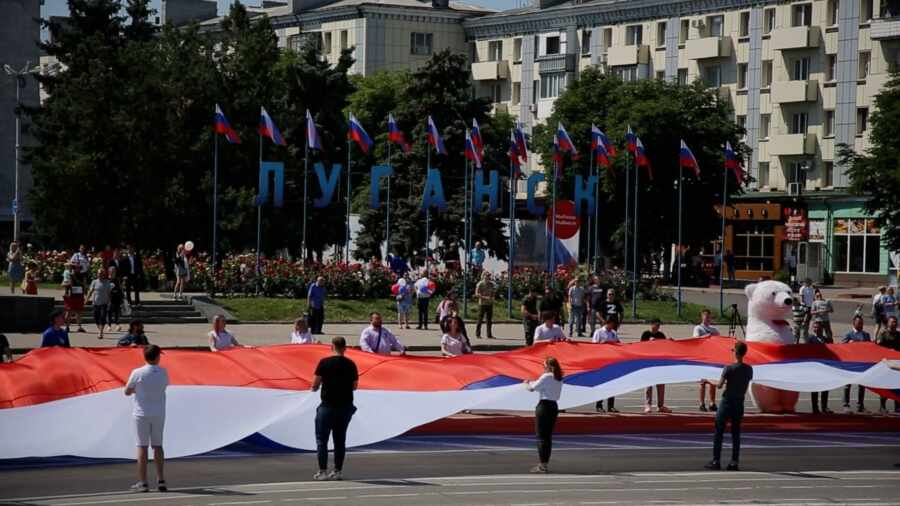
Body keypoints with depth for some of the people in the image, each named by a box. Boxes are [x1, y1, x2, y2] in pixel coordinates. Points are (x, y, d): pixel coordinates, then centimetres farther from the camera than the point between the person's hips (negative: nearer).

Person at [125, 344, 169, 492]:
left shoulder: (137, 373, -12)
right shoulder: (163, 373, -2)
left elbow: (127, 392, -2)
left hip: (142, 413, -3)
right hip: (159, 413, 3)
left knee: (142, 447, 1)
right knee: (158, 446, 12)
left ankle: (143, 482, -1)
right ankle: (161, 480, 9)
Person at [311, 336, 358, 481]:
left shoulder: (324, 363, -9)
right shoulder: (350, 364, 1)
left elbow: (315, 385, -7)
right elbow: (354, 386, 10)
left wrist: (314, 388, 15)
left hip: (328, 406, -3)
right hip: (345, 406, 4)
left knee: (322, 439, 3)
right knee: (340, 439, 12)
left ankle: (323, 471, -2)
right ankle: (338, 471, 12)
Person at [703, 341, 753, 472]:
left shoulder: (729, 368, -14)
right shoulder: (749, 369, 0)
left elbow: (719, 385, -14)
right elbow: (746, 387, 9)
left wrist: (708, 382, 4)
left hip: (727, 402, -4)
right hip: (739, 403, 4)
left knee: (719, 432, 3)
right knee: (736, 433, 9)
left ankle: (716, 461, 1)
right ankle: (734, 462, 6)